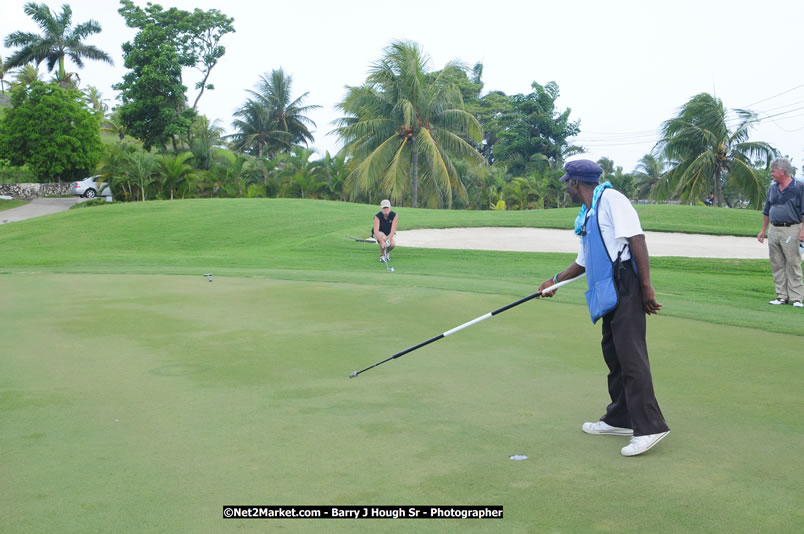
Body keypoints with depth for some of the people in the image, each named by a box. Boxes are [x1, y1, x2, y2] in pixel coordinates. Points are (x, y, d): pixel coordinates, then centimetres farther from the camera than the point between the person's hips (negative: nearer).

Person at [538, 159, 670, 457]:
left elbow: (637, 239, -16)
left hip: (625, 286, -10)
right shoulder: (586, 216, 21)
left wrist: (646, 286, -20)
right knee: (613, 353, 14)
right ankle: (620, 419, 25)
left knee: (630, 354, -12)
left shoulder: (610, 199, -8)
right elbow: (584, 262, 32)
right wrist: (555, 281, 33)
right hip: (609, 292, 10)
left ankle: (650, 427, -10)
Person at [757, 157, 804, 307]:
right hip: (773, 230, 6)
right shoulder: (772, 188, 13)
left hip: (791, 230, -6)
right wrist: (763, 230, 16)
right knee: (777, 265, 7)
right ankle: (782, 296, 13)